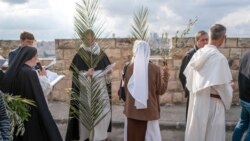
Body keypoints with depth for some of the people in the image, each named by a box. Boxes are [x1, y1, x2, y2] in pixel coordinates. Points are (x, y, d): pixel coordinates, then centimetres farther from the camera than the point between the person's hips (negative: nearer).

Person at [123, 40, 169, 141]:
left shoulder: (129, 67, -5)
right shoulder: (155, 69, -11)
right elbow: (161, 90, 0)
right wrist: (166, 74, 11)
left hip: (132, 110, 2)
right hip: (149, 111, -2)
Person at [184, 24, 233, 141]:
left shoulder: (198, 54, -1)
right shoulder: (219, 58, -20)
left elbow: (188, 75, 8)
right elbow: (223, 85, -17)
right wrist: (228, 101, 2)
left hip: (196, 99, 7)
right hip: (212, 102, -6)